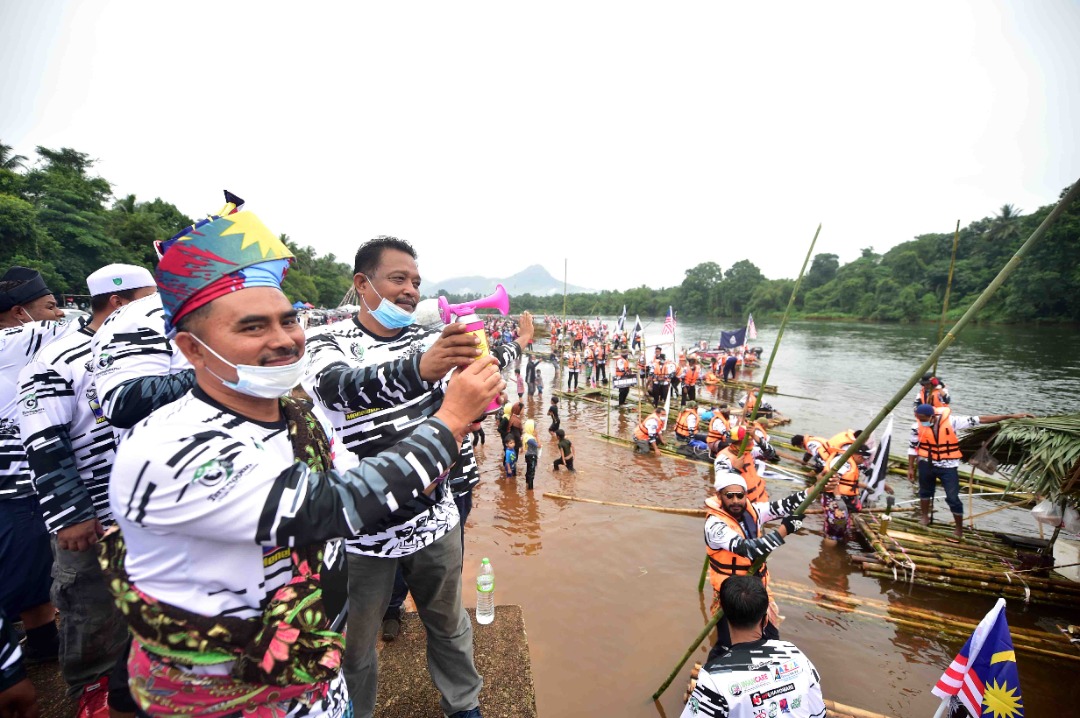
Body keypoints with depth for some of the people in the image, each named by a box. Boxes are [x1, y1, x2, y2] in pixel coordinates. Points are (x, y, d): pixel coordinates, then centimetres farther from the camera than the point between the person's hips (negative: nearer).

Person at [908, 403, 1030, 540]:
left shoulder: (951, 421, -19)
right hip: (926, 464, 2)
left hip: (948, 466, -2)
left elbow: (981, 420, -15)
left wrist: (1010, 416, -17)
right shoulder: (917, 426, -14)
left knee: (953, 498, 2)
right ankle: (925, 516, 44)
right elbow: (912, 447, -2)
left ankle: (959, 529, 20)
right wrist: (910, 468, 1)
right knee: (925, 491, 21)